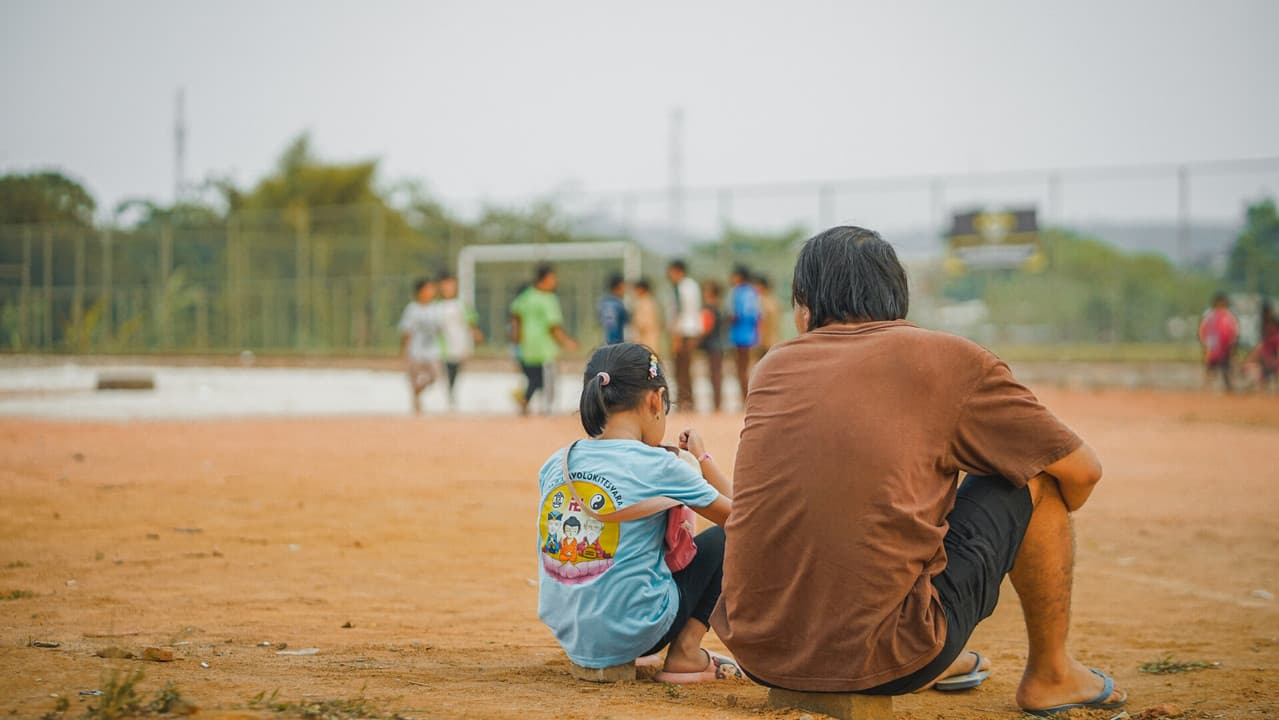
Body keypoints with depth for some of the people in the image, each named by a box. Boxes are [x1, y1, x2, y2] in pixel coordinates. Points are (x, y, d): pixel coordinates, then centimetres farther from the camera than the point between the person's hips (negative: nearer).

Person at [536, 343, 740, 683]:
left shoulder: (554, 466, 3)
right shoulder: (658, 466, -12)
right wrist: (702, 457, 18)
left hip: (569, 637, 6)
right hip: (633, 635, -6)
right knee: (726, 535, 11)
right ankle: (684, 653, 2)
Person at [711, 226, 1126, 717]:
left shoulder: (773, 366, 12)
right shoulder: (948, 357, 2)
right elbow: (1082, 471, 11)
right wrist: (1046, 519, 33)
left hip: (757, 655, 5)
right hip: (881, 665, -4)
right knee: (1034, 475, 14)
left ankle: (942, 663, 45)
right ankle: (1050, 675, 28)